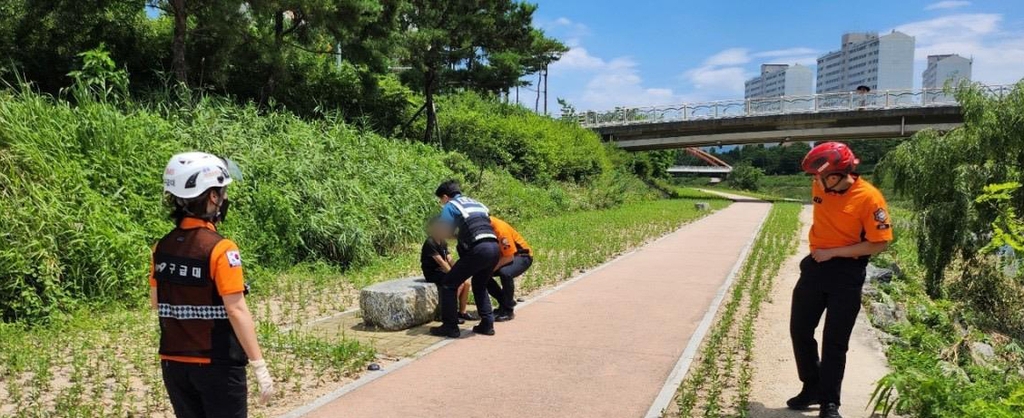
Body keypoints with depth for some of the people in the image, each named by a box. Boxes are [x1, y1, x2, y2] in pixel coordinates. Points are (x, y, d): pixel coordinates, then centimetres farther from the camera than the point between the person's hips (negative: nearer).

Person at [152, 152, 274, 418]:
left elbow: (156, 303, 10)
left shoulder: (162, 247, 1)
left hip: (174, 363, 6)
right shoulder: (220, 249, -19)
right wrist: (259, 366, -18)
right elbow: (236, 311, -21)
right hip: (217, 365, -6)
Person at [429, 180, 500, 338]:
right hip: (494, 247, 7)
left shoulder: (450, 206, 9)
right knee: (479, 285, 28)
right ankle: (487, 324, 24)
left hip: (478, 249, -7)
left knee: (448, 284, 8)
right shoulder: (476, 204, 28)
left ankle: (450, 327, 9)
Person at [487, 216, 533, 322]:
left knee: (505, 273, -35)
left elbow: (509, 257, -28)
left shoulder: (500, 229, -31)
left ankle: (508, 310, -16)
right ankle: (503, 303, 9)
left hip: (522, 256, -8)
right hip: (503, 255, 8)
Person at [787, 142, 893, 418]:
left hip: (847, 274, -6)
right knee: (800, 330, 12)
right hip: (815, 266, 6)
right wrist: (818, 250, 13)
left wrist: (833, 253, -18)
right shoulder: (820, 187, -1)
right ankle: (813, 388, 29)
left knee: (835, 342, 1)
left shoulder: (869, 197, -19)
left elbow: (879, 244, -18)